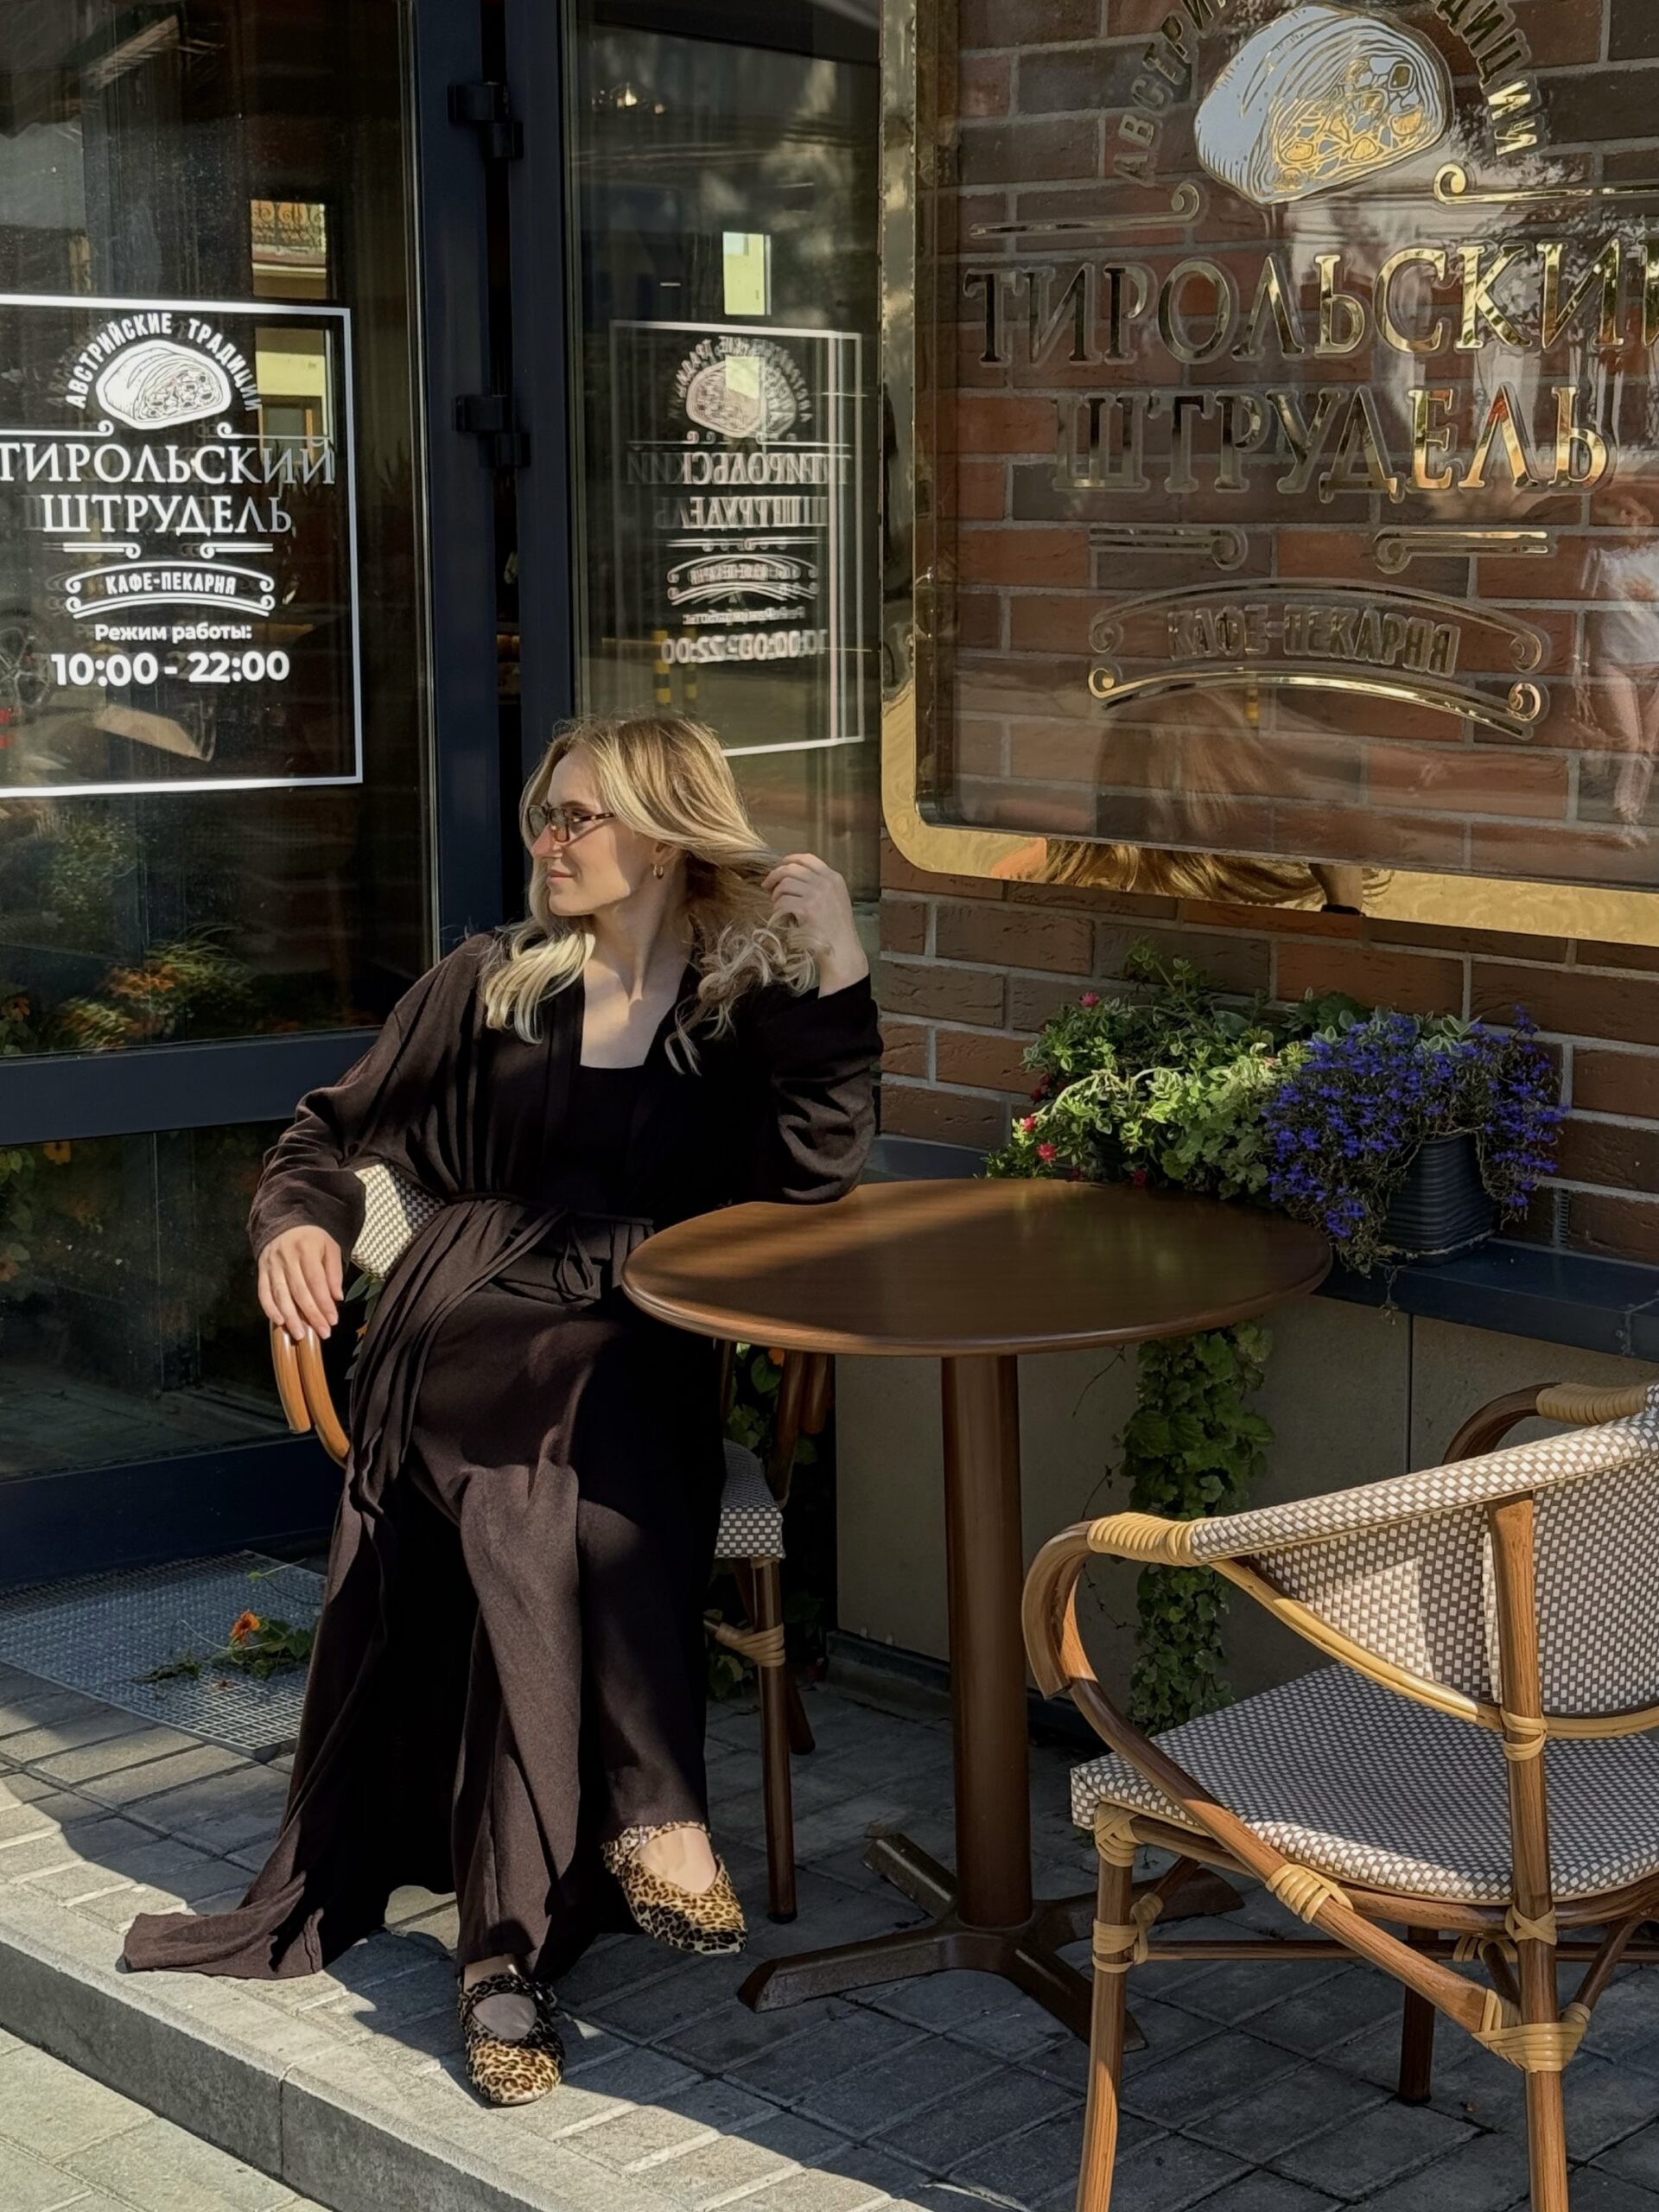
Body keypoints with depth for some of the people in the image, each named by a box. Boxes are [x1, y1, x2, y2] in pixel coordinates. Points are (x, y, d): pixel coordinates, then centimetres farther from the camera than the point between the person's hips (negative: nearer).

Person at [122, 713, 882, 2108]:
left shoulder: (749, 998, 10)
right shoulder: (494, 985, 15)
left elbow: (817, 1175, -6)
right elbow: (336, 1133, 21)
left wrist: (834, 964, -12)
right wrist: (300, 1218, 0)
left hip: (647, 1354, 0)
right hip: (479, 1329, 1)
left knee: (547, 1519, -33)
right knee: (572, 1451, -35)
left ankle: (513, 1948, -30)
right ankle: (655, 1822, -33)